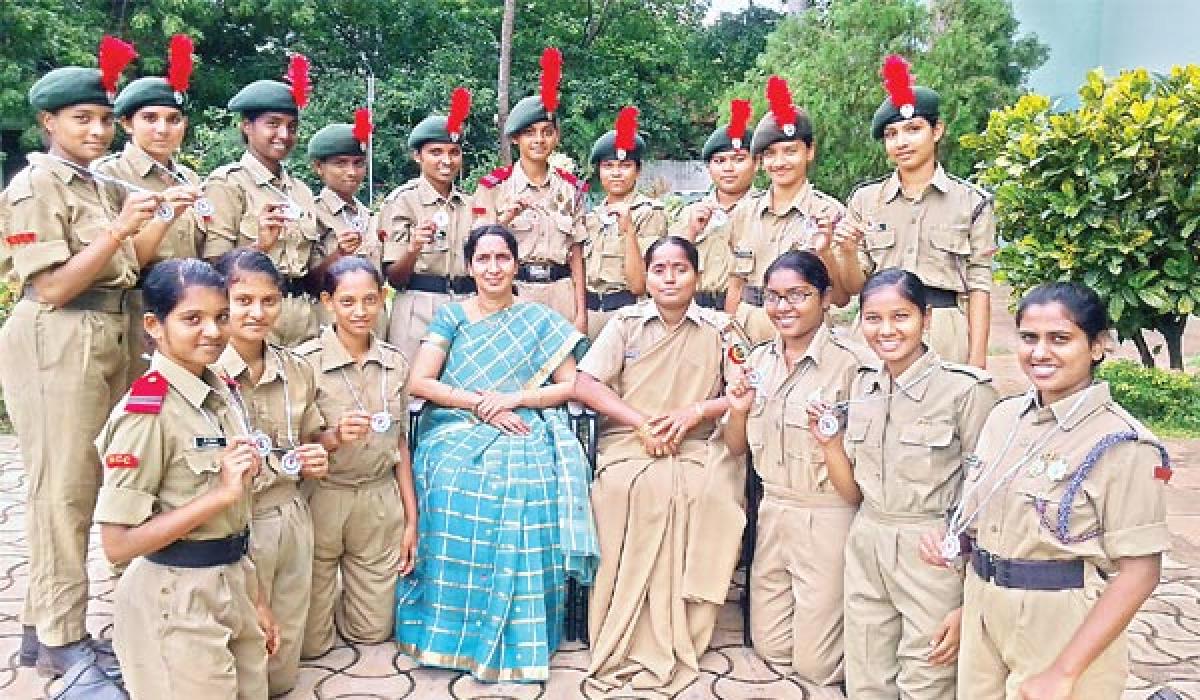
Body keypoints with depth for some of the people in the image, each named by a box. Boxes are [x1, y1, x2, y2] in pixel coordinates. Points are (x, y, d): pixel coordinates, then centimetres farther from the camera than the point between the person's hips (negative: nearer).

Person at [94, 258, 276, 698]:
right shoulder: (146, 412, -20)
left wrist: (253, 600, 13)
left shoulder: (219, 393, 4)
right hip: (176, 602, -7)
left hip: (232, 587, 8)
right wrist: (222, 493, -25)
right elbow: (118, 543, -20)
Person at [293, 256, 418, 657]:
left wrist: (411, 519, 9)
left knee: (372, 632, 15)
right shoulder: (305, 361, -13)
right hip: (322, 499, -4)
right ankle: (322, 596, 38)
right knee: (310, 642, 8)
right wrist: (335, 439, -29)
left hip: (380, 501, 4)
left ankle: (340, 595, 42)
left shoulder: (395, 363, 2)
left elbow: (400, 444, 8)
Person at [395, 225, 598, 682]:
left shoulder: (540, 320, 13)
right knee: (454, 485, -32)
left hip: (527, 437, 0)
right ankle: (452, 630, -17)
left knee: (526, 488, -32)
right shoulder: (450, 316, 13)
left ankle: (517, 638, -17)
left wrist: (516, 397, -8)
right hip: (457, 434, 1)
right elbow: (419, 382, 2)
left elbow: (571, 384, 7)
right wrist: (479, 402, -10)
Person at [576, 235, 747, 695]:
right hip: (627, 447, 0)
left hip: (697, 450, 1)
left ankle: (677, 645, -16)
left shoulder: (719, 328, 10)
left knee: (711, 490, -31)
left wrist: (696, 411, -13)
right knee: (628, 487, -33)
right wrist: (642, 422, -11)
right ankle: (621, 647, -19)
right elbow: (585, 385, 0)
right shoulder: (625, 322, 9)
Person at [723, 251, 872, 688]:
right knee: (770, 648, 17)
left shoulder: (852, 363, -17)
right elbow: (737, 448, 7)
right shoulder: (759, 360, 3)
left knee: (815, 665, 6)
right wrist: (738, 410, -10)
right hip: (772, 511, 6)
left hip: (829, 517, -6)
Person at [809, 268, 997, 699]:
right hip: (865, 552, 5)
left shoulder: (966, 389, -13)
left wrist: (971, 602, -10)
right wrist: (829, 441, -6)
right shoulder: (863, 385, 6)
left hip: (935, 557, -5)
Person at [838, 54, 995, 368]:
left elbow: (979, 285, 1)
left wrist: (977, 358, -5)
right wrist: (847, 251, -13)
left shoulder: (972, 201, 2)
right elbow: (855, 286, 8)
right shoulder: (865, 198, 6)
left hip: (946, 337, -1)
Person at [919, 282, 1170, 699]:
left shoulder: (1121, 443, -17)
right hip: (983, 614, 6)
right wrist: (950, 540, -6)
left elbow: (1140, 572, -18)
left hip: (1064, 629, -6)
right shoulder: (1004, 416, 2)